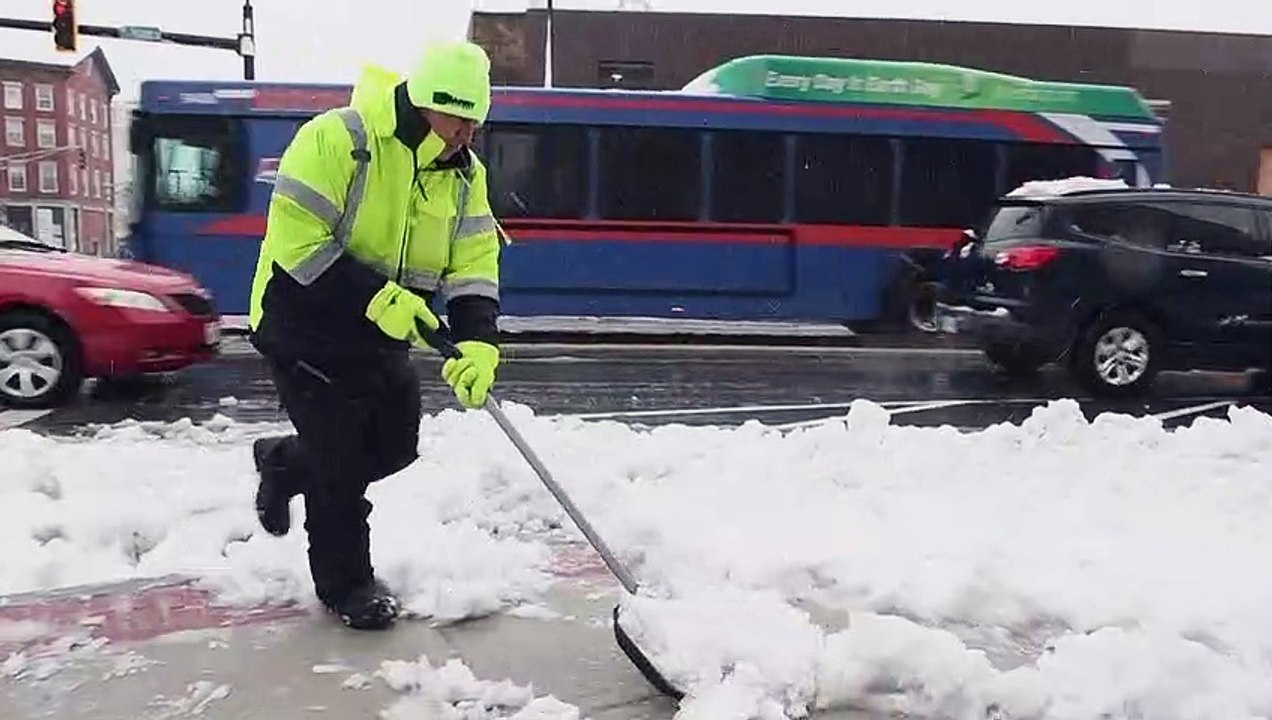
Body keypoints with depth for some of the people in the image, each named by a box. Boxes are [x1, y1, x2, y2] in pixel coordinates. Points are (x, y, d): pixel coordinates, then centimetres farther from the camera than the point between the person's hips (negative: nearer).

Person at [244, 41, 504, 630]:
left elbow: (474, 267, -6)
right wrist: (376, 297, -31)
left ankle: (284, 464, 39)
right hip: (304, 321, -7)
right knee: (343, 458, -2)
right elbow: (296, 241, -26)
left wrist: (479, 342, -22)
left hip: (381, 333, 7)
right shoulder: (338, 139, -23)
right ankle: (345, 582, 20)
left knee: (394, 445, 12)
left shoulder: (464, 173, -1)